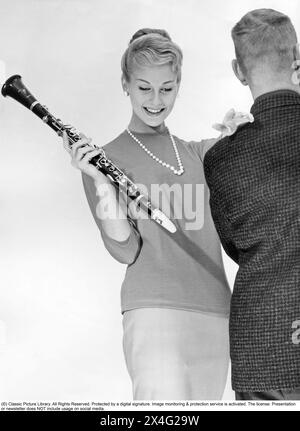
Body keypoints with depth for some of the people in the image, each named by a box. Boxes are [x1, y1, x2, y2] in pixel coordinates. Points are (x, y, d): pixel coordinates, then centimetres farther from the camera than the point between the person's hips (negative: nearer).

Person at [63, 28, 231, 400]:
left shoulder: (200, 154, 16)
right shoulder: (106, 158, 4)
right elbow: (125, 251, -6)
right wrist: (102, 184, -16)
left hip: (216, 316, 5)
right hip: (154, 311, -4)